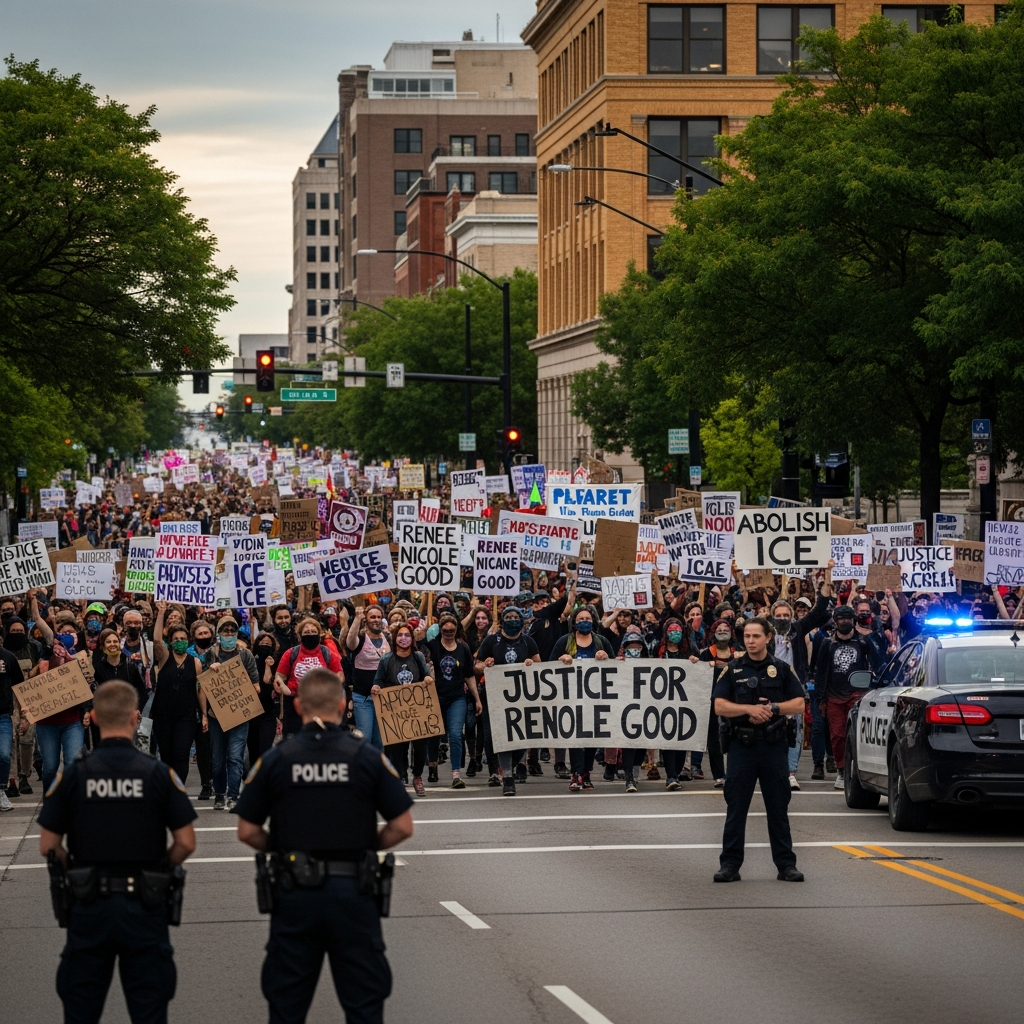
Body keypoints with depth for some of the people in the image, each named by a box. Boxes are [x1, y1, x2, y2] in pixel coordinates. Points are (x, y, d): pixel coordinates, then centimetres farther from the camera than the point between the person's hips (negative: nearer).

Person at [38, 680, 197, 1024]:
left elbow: (49, 845, -4)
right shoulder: (158, 773, -7)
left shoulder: (74, 773, -6)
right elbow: (186, 843, -6)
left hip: (89, 905, 0)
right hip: (144, 904, 0)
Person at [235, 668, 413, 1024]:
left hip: (295, 892, 1)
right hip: (353, 891, 0)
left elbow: (247, 831, -1)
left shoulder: (274, 760, -3)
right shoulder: (367, 757, -4)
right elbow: (402, 827, -4)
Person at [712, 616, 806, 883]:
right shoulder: (732, 670, 6)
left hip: (774, 744, 0)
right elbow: (720, 706, -3)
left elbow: (799, 704, 2)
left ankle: (786, 864, 8)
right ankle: (730, 864, 5)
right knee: (736, 808, 2)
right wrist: (749, 709, -16)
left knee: (778, 808, 4)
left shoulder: (782, 669, 7)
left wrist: (773, 708, -12)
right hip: (742, 744, 0)